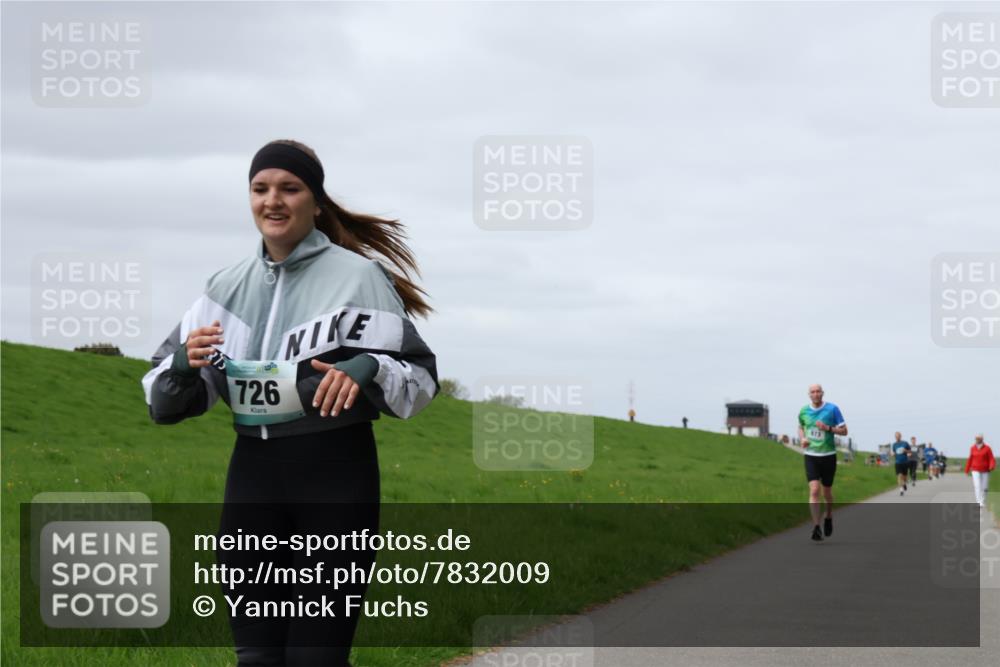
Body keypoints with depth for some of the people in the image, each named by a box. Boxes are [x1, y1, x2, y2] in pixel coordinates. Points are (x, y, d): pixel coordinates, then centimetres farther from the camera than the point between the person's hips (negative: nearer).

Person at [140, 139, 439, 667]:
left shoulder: (357, 276, -5)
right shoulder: (227, 286, 8)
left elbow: (419, 376, -4)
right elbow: (164, 399, 10)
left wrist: (367, 370, -24)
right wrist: (183, 366, -12)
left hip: (336, 476, -4)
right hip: (253, 475, 4)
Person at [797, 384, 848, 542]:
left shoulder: (832, 409, -6)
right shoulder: (804, 411, 3)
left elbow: (844, 431, -3)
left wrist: (828, 428, -19)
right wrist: (802, 438, 1)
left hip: (828, 456, -1)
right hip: (811, 456, 1)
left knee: (827, 492, 10)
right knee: (814, 490, -14)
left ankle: (829, 517, 40)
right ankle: (816, 527, -16)